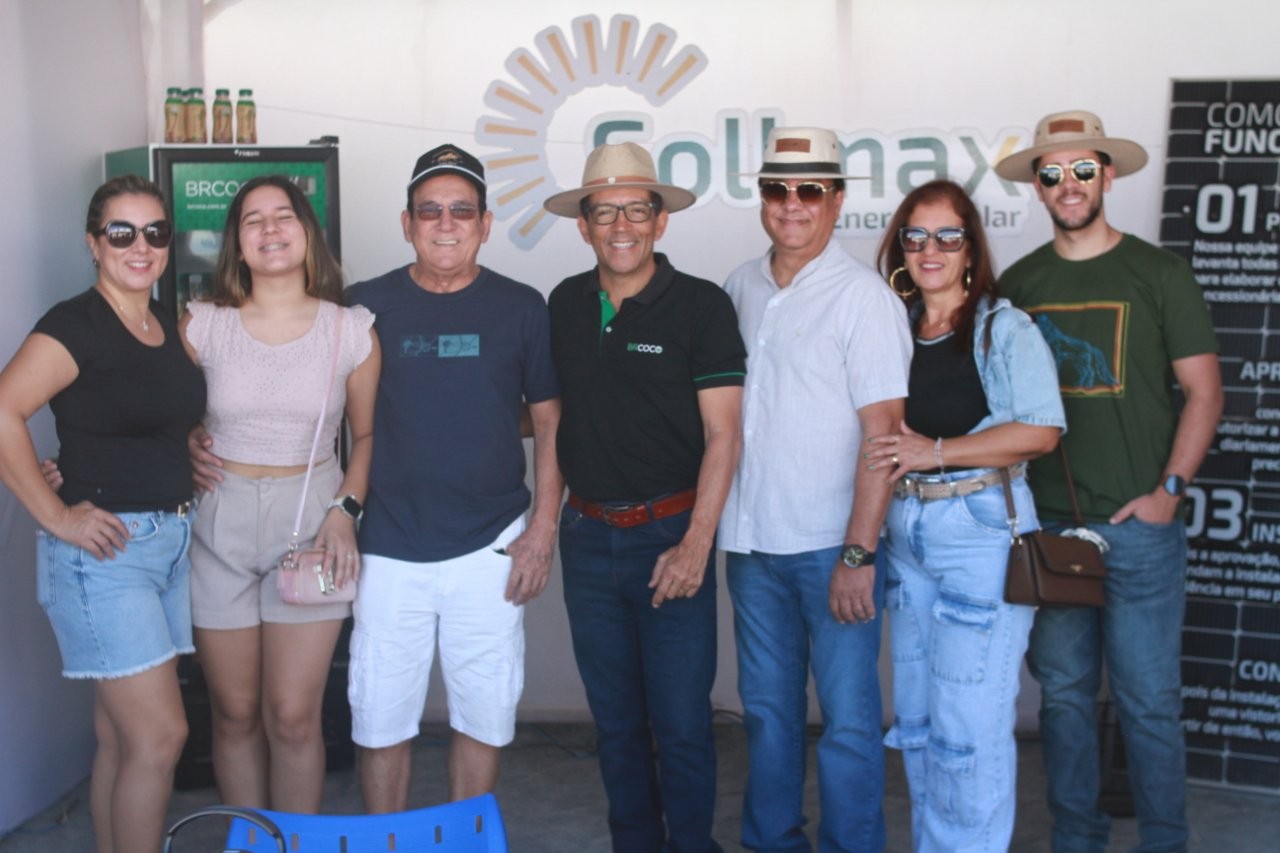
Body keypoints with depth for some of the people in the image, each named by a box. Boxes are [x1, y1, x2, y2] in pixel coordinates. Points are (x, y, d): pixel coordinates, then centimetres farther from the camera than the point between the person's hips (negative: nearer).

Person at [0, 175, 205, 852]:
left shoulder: (170, 326, 12)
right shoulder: (76, 325, -11)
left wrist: (189, 465, 8)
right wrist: (57, 517, -19)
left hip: (172, 539, 7)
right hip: (105, 548, -7)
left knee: (121, 736, 14)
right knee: (160, 735, -7)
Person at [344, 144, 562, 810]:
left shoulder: (520, 307, 2)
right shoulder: (366, 305, 2)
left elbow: (549, 421, 5)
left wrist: (542, 529, -1)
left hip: (490, 548, 0)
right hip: (389, 548, 0)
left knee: (483, 716, 10)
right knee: (380, 720, 7)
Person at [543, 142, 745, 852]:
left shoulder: (700, 305, -7)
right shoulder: (565, 305, 6)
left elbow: (722, 434, -9)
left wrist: (696, 544, -14)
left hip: (669, 534, -4)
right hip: (587, 535, 4)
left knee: (681, 724, 1)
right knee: (615, 719, 15)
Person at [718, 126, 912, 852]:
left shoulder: (862, 296, -9)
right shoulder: (742, 287, 8)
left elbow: (883, 432, -13)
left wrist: (859, 554, -18)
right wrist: (720, 520, 10)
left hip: (832, 544, -5)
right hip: (751, 539, 6)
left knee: (848, 717, 3)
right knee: (768, 707, 17)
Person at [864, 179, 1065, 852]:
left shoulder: (1005, 328, -5)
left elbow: (1042, 430, -15)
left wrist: (937, 451, -18)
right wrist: (888, 460, -1)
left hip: (982, 531, -5)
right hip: (904, 532, 6)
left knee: (969, 721, -3)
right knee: (915, 716, 14)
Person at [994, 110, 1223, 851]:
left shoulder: (1159, 273, 0)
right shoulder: (1017, 283, 9)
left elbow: (1205, 391, -1)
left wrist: (1168, 491, -9)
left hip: (1137, 527, -3)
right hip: (1045, 526, 3)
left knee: (1148, 700, 2)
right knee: (1065, 694, 11)